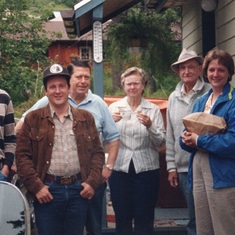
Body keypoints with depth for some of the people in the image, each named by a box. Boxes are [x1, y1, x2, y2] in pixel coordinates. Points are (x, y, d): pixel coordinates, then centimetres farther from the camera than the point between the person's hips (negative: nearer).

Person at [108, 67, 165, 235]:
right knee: (122, 218, 8)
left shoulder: (153, 109, 1)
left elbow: (161, 142, -3)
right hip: (119, 168, 1)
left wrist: (150, 126, -21)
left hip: (146, 169, -1)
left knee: (144, 220, 5)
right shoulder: (114, 107, 5)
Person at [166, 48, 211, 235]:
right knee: (194, 218, 14)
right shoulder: (173, 97, 12)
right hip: (183, 167, 4)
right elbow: (170, 134, 13)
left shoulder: (210, 93, -4)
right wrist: (171, 166, 10)